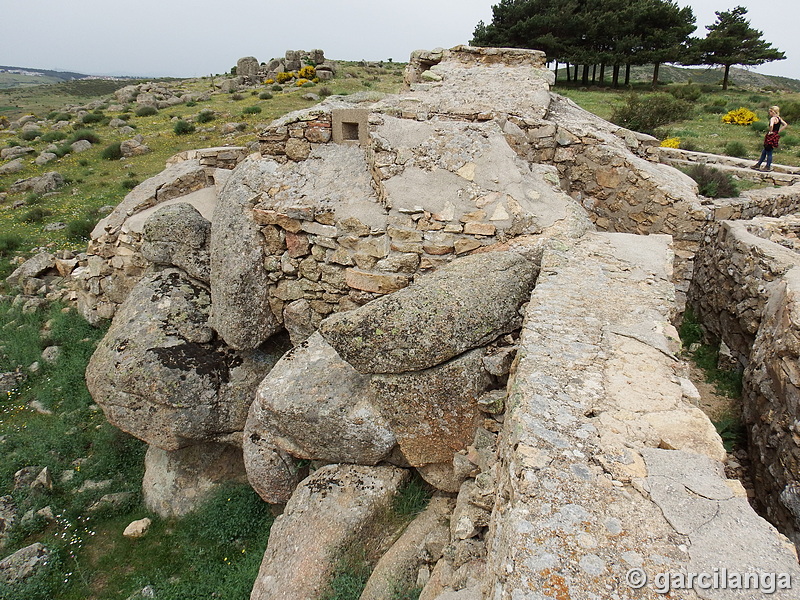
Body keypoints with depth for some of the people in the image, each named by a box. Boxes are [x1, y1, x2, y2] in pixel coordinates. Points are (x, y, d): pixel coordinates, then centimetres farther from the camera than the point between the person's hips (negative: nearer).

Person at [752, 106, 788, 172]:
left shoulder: (773, 118, -16)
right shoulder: (779, 118, 10)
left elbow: (771, 125, -36)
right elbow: (785, 125, 13)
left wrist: (770, 131, -20)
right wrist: (778, 131, 10)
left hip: (771, 137, -9)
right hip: (775, 136, 9)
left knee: (769, 153, 1)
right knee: (764, 152, 17)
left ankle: (768, 167, 9)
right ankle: (758, 165, 26)